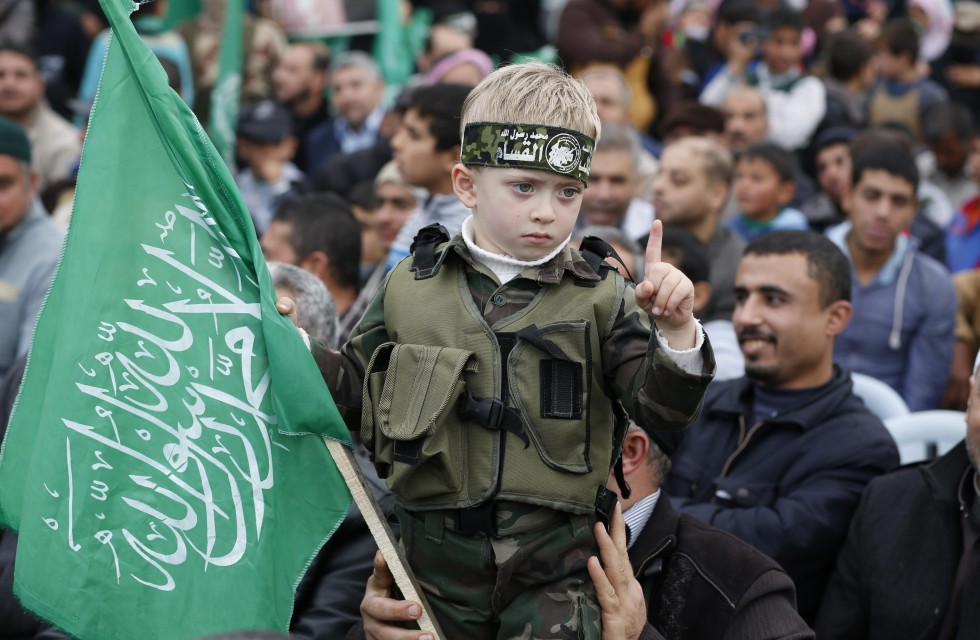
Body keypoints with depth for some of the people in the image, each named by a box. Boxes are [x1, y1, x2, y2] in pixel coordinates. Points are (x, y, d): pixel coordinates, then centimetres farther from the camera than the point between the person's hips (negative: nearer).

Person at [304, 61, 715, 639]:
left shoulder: (600, 299, -1)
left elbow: (662, 408, -9)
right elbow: (353, 387, 14)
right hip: (436, 564, 2)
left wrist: (675, 331, -25)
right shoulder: (411, 289, 4)